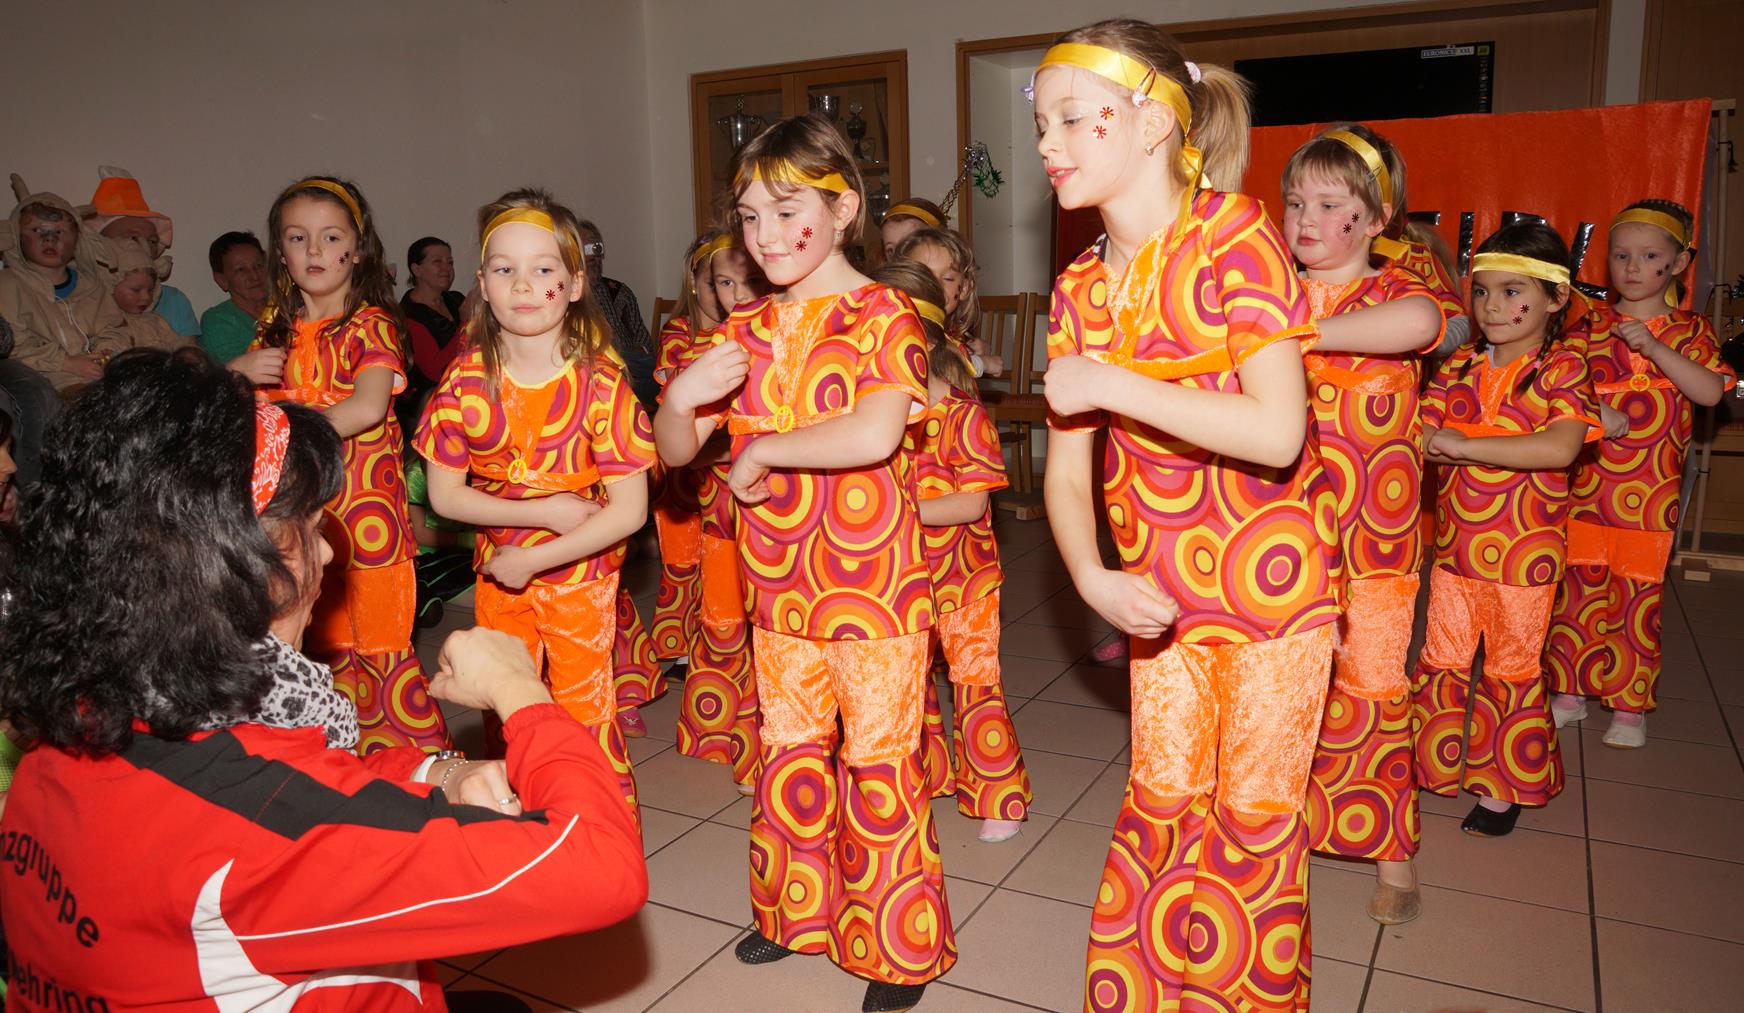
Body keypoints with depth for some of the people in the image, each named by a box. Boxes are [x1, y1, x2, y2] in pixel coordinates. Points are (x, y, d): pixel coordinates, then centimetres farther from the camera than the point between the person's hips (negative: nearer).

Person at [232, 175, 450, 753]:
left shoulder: (370, 326, -7)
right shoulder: (277, 327, 11)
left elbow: (368, 407, -23)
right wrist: (238, 372, -1)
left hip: (364, 513, -5)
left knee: (378, 645, -1)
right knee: (321, 648, 13)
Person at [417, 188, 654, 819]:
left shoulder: (598, 383, -16)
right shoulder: (466, 380, -8)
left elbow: (629, 510, -17)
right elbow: (444, 493, -6)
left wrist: (531, 558, -19)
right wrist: (543, 512, -18)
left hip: (579, 577, -3)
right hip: (497, 577, 4)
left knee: (585, 721, 2)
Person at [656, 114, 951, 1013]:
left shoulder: (883, 317, -10)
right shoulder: (745, 332, 8)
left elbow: (874, 434, -27)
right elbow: (677, 451, 10)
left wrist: (762, 449, -16)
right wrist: (680, 399, -12)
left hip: (873, 587, -5)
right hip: (781, 591, 6)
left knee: (879, 763, 5)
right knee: (788, 757, 18)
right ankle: (798, 911, 38)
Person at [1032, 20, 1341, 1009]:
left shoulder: (1237, 237, -16)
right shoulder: (1080, 289, 1)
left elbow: (1277, 433, -27)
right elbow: (1066, 472, 2)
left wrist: (1110, 384, -23)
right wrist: (1092, 577, -15)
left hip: (1272, 580, -4)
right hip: (1160, 590, 5)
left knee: (1255, 815, 9)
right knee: (1162, 803, 14)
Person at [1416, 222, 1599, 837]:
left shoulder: (1562, 369, -9)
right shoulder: (1459, 367, 5)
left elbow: (1560, 447, -24)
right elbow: (1422, 435, 1)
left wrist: (1462, 444, -24)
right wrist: (1426, 441, -23)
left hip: (1524, 553, -4)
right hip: (1454, 547, 4)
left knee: (1513, 670, 10)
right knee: (1441, 664, 12)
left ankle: (1505, 787, 26)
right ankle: (1433, 769, 28)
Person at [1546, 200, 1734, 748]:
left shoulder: (1690, 330, 4)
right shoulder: (1590, 325, 8)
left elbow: (1711, 392, -10)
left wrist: (1654, 347, -18)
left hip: (1648, 497, -1)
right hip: (1584, 491, 2)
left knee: (1638, 599, 2)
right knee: (1576, 590, 6)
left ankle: (1630, 705, 14)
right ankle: (1569, 692, 19)